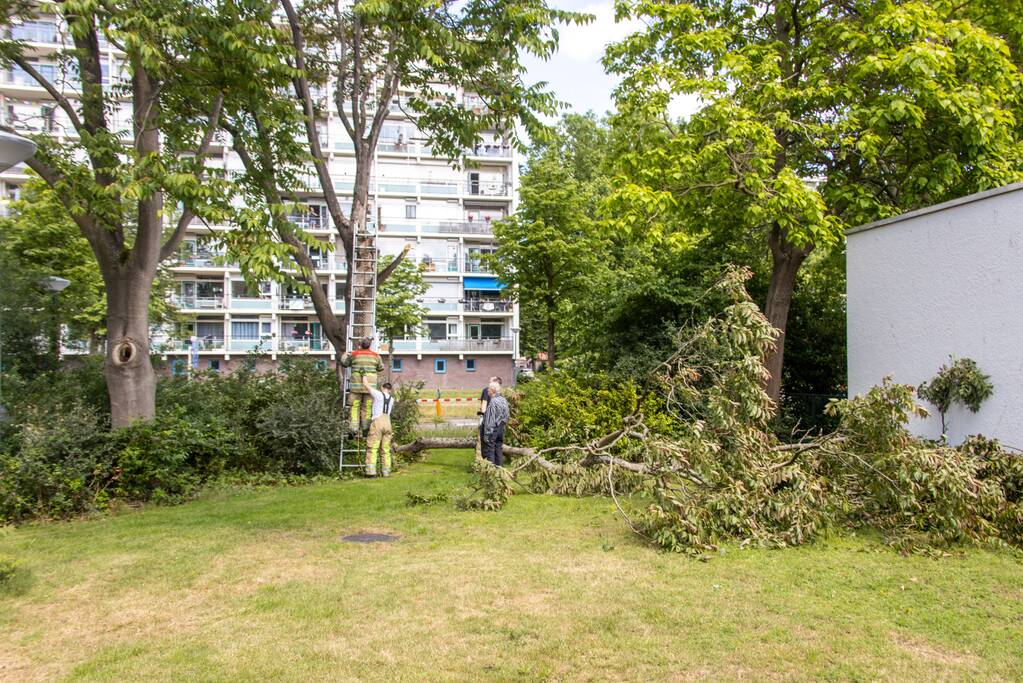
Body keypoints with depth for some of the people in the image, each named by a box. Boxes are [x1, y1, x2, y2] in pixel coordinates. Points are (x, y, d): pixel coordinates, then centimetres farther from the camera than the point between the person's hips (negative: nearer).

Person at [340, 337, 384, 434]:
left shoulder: (354, 354, 0)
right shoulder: (375, 355, 3)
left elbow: (344, 364, 13)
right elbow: (381, 368, 16)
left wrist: (344, 356, 33)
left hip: (356, 385, -1)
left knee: (355, 406, 3)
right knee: (367, 407, 6)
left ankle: (353, 429, -1)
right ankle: (365, 428, 6)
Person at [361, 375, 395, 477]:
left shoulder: (378, 394, 3)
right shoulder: (392, 399, 19)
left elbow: (366, 385, 6)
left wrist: (364, 375, 25)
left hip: (377, 422, -5)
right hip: (388, 423, 5)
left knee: (372, 448, -5)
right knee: (385, 450, 7)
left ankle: (371, 471, -13)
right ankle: (386, 472, 2)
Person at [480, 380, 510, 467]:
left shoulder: (493, 402, -19)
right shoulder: (504, 400, 6)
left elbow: (489, 420, -20)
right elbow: (508, 415, 13)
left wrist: (486, 434, -18)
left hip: (492, 428, -8)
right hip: (501, 428, 8)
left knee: (489, 450, -1)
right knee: (499, 449, 14)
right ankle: (500, 466, 18)